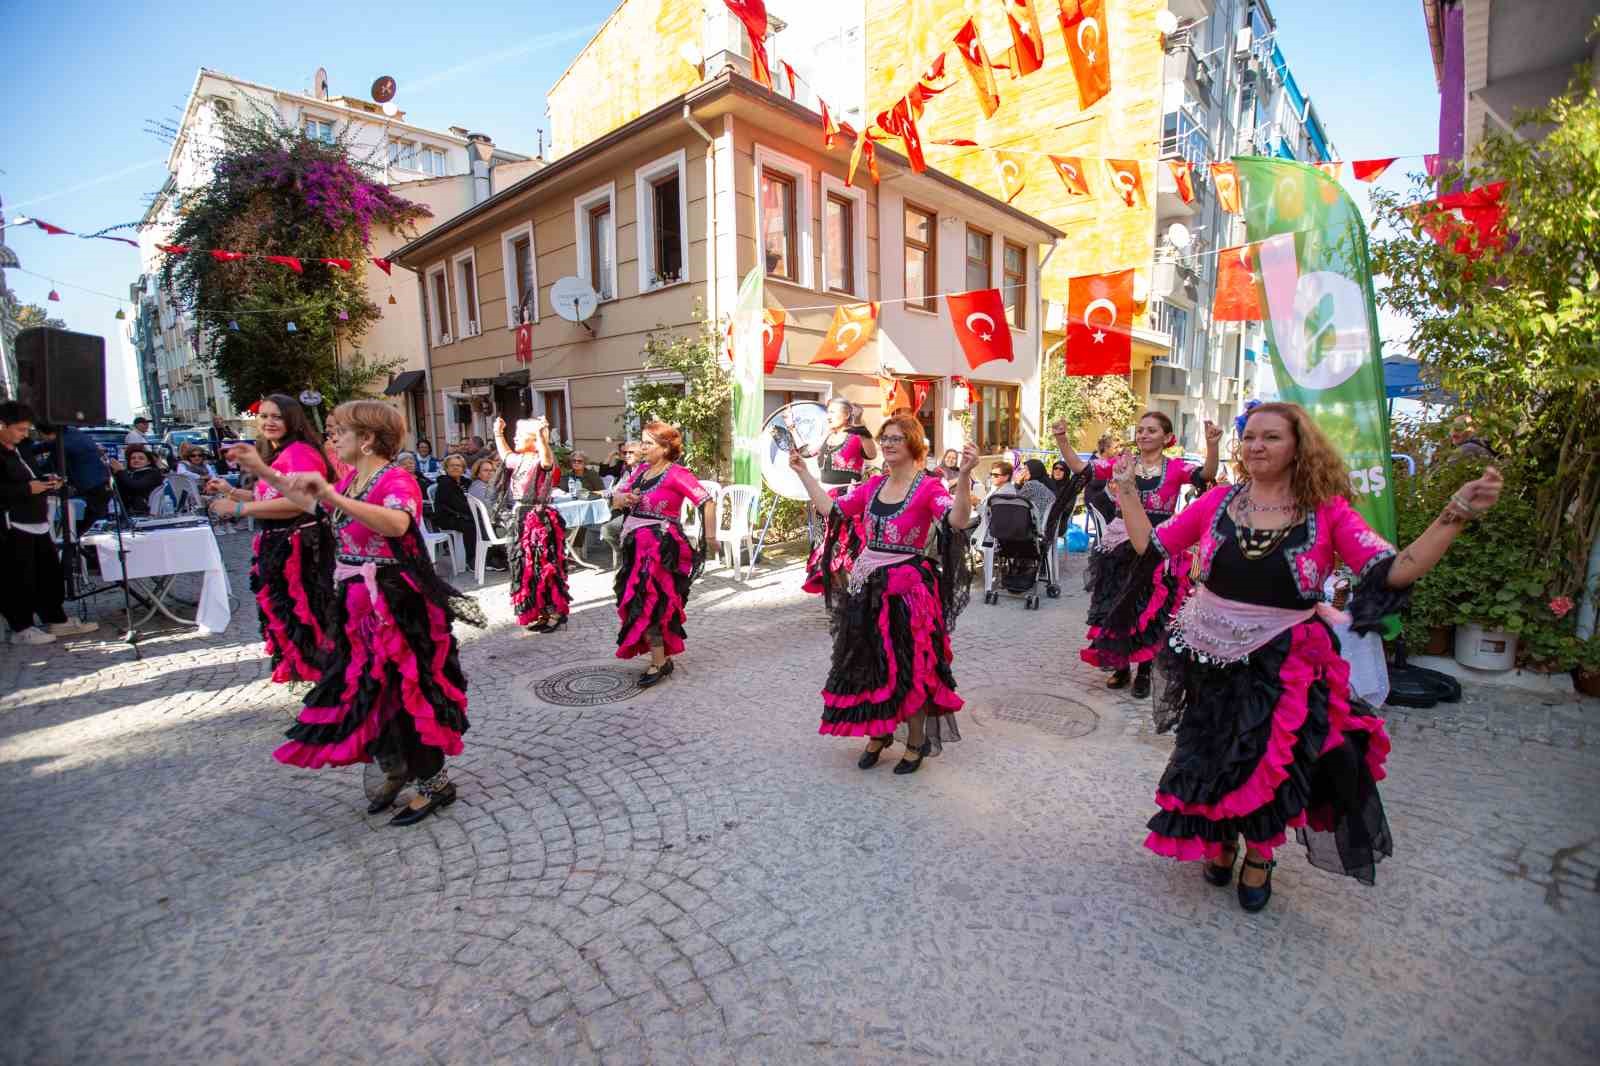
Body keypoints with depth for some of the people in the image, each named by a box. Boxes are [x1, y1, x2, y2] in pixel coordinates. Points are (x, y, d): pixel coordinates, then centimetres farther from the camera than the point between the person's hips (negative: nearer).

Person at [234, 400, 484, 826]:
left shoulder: (396, 480, -18)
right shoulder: (351, 479, 10)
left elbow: (397, 523, -40)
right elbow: (306, 497, 27)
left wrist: (333, 497, -44)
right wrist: (262, 470, 22)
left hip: (395, 606, -9)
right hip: (357, 604, 9)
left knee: (401, 691, 0)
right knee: (364, 691, 17)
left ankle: (436, 783, 17)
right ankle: (395, 770, 37)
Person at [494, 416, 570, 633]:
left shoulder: (541, 460, -13)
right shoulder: (519, 460, 12)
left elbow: (547, 460, -39)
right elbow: (505, 454, 35)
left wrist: (542, 434, -48)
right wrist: (498, 433, 34)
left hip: (538, 520, -9)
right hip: (519, 519, 9)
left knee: (543, 567, -4)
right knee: (525, 567, 14)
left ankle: (556, 613, 6)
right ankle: (539, 612, 25)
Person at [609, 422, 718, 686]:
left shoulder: (676, 474, -13)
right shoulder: (640, 470, 9)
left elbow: (707, 502, -19)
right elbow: (615, 498, 15)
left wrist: (710, 537, -20)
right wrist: (623, 499, -8)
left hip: (660, 547, -8)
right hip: (635, 545, 8)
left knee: (648, 604, -6)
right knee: (635, 603, 14)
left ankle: (659, 664, 7)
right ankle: (663, 657, 29)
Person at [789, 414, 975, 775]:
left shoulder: (929, 486, -11)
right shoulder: (873, 485, 7)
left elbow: (958, 522, -28)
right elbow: (830, 508, 9)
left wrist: (964, 475, -41)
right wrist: (802, 471, 11)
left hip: (907, 589, -6)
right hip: (868, 587, 6)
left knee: (910, 668, 7)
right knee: (870, 665, 15)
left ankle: (916, 744, 27)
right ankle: (878, 735, 35)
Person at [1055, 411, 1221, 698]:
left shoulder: (1175, 468, -4)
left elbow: (1207, 474, -21)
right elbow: (1080, 468, -4)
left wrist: (1213, 445, -38)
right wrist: (1061, 439, -16)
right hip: (1121, 549, 2)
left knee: (1148, 614, 10)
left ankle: (1143, 672, 27)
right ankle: (1121, 667, 29)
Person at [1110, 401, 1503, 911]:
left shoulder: (1327, 510, -7)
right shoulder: (1218, 500, -3)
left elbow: (1393, 572, -14)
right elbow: (1152, 548, -1)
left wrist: (1456, 514, -22)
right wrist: (1127, 490, -1)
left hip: (1284, 665, -1)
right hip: (1212, 657, 1)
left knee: (1270, 764, 10)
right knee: (1212, 758, 13)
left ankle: (1259, 855, 41)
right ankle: (1221, 842, 43)